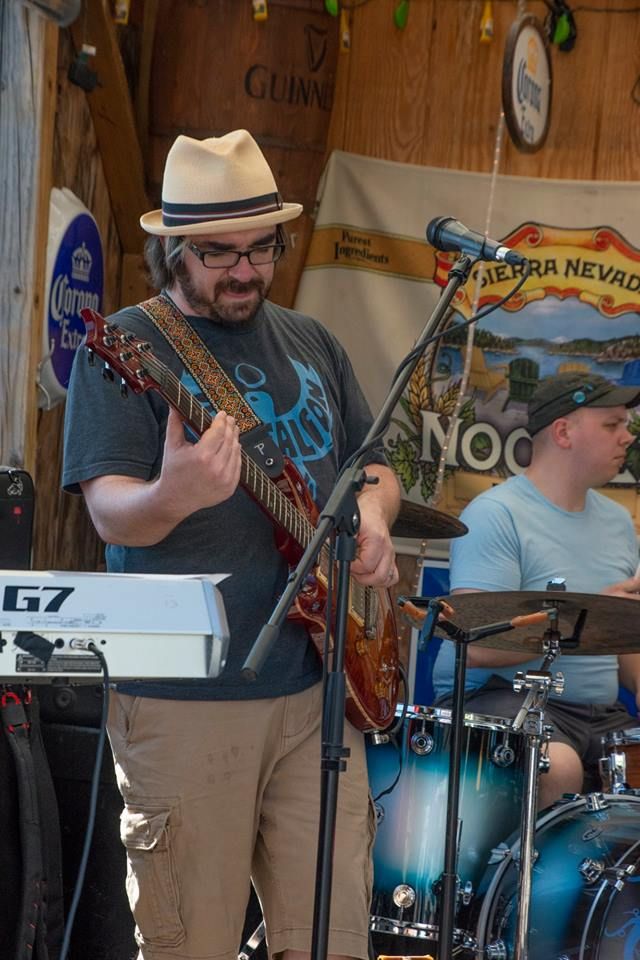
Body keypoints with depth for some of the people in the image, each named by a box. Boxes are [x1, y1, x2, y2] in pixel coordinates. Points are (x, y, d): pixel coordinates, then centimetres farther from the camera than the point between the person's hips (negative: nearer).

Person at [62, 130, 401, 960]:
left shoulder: (311, 345, 15)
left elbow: (375, 465, 24)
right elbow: (111, 512, -14)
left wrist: (370, 511, 0)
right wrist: (173, 497, -38)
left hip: (316, 685, 5)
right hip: (185, 701, -5)